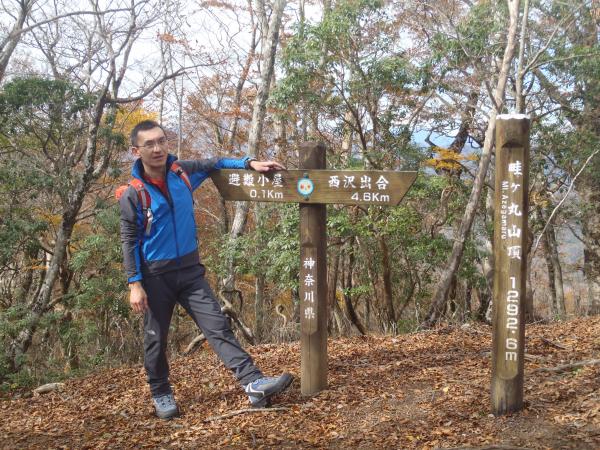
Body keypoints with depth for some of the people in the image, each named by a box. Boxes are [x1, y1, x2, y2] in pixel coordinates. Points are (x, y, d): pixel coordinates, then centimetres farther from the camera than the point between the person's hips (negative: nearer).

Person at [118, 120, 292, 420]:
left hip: (190, 270, 3)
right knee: (156, 338, 9)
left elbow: (214, 163, 17)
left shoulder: (183, 172, 1)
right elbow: (129, 242, -8)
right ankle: (161, 394, 28)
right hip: (155, 276, -3)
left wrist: (250, 164, 5)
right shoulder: (133, 194, -10)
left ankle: (253, 383, -13)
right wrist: (134, 284, -13)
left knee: (217, 326, -6)